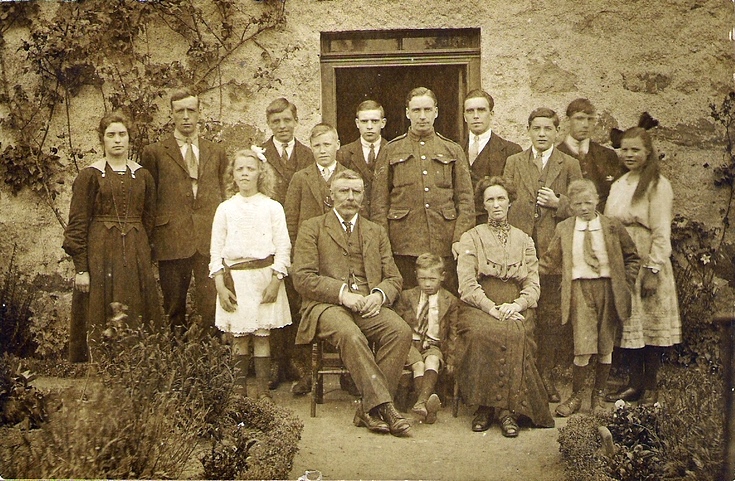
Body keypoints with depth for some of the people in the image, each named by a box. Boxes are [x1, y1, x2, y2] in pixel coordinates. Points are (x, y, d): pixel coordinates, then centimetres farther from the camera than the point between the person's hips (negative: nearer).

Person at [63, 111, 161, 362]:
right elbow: (77, 224, -3)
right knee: (100, 320, -1)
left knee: (137, 320, 4)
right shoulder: (89, 176, 0)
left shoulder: (143, 176, 9)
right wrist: (81, 267, -10)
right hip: (101, 254, -3)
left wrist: (144, 255, 5)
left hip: (136, 256, 3)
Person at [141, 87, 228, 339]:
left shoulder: (216, 152, 16)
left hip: (209, 239, 2)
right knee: (174, 305, 5)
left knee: (211, 306, -2)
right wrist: (150, 238, 1)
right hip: (172, 239, -2)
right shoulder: (155, 152, 6)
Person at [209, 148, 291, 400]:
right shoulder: (225, 209, 7)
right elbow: (216, 250, 6)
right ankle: (238, 389, 13)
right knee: (238, 337, 3)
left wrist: (275, 280, -8)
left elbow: (283, 247, 1)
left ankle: (263, 391, 8)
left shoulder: (272, 207, 3)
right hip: (234, 278, 1)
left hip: (264, 276, -1)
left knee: (262, 336, 1)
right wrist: (220, 285, -2)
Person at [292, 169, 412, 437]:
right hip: (326, 305, -3)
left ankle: (369, 409, -23)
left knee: (401, 331, -28)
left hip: (369, 306, 3)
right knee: (350, 334, -36)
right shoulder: (312, 229, 12)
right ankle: (384, 405, -32)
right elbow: (302, 277, -1)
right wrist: (342, 292, -14)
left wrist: (379, 295, -8)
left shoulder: (376, 233, 23)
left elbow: (394, 279, 16)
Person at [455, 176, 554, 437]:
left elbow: (533, 285, 10)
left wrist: (515, 305, -11)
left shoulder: (524, 240, 19)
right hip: (478, 307, -1)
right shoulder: (471, 237, 11)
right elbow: (467, 286, -1)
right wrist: (493, 309, -16)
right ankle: (484, 405, -24)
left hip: (515, 307, 1)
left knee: (515, 335, -33)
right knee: (483, 333, -35)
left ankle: (508, 408, -27)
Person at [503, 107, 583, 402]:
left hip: (553, 247, -1)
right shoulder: (514, 163, 12)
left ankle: (546, 376, 11)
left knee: (550, 315, 1)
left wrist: (558, 203, -9)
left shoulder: (569, 166, 8)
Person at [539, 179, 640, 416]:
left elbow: (632, 257, 12)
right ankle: (576, 396, 8)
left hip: (608, 288, 1)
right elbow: (550, 262, 13)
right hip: (579, 289, -1)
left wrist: (626, 284, 1)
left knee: (605, 348, 6)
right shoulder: (563, 229, 7)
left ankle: (598, 395, 23)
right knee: (583, 347, -10)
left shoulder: (612, 226, 5)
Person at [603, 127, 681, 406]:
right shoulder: (618, 186, 14)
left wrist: (653, 268, -17)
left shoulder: (658, 186, -6)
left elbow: (661, 232, -11)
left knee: (651, 323, 0)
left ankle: (651, 386, 9)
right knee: (627, 325, 7)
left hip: (646, 265, -6)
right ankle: (634, 383, 14)